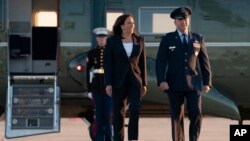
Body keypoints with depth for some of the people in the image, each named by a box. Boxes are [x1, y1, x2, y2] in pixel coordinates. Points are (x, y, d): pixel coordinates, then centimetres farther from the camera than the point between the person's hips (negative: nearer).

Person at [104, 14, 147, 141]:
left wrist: (144, 83, 7)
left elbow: (142, 63, 9)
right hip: (118, 81, -1)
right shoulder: (112, 41, -1)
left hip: (135, 80, 1)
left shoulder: (139, 40, 5)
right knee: (119, 113, 1)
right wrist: (108, 84, -10)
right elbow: (108, 63, -3)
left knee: (135, 109, -14)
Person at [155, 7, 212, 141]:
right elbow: (160, 62, -4)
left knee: (196, 114, -9)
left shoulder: (198, 38, 8)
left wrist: (207, 82, 3)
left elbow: (204, 62, 9)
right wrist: (161, 80, -18)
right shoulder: (167, 39, 2)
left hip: (194, 84, 1)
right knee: (177, 116, 0)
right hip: (175, 84, -1)